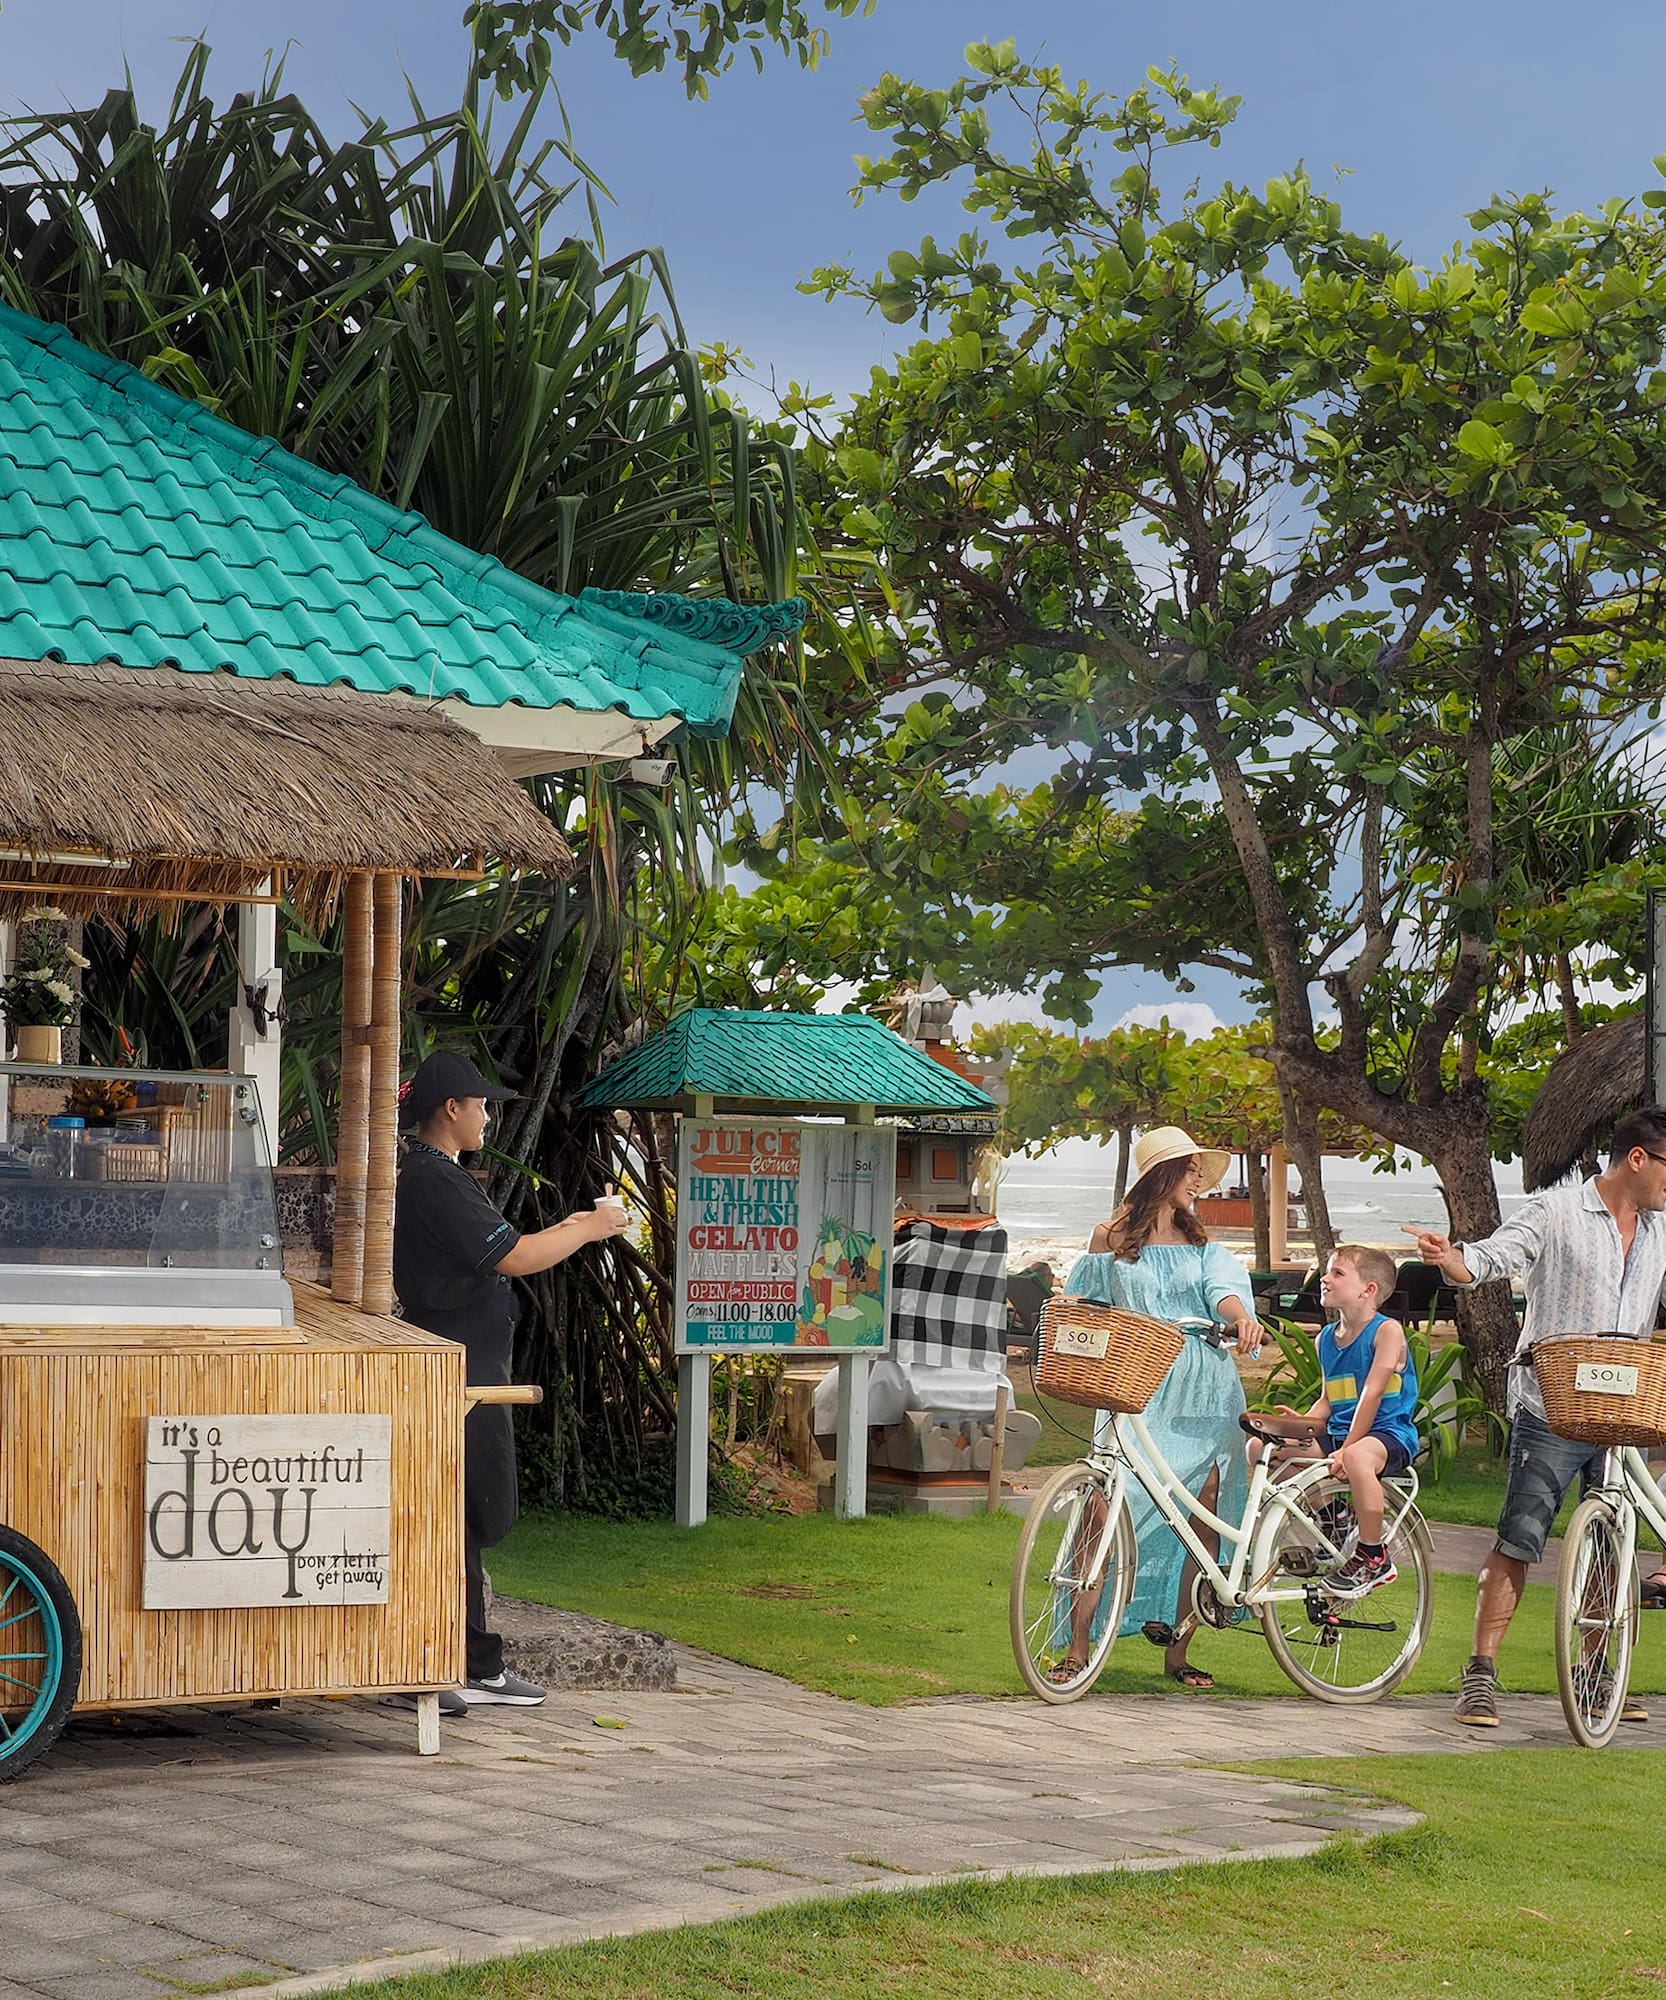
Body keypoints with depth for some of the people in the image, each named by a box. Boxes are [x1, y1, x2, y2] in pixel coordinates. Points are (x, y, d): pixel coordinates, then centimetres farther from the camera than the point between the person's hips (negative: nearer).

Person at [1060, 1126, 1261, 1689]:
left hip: (1203, 1395, 3)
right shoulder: (1112, 1239, 10)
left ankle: (1177, 1648, 9)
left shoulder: (1202, 1245, 16)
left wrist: (1242, 1317, -25)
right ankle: (1079, 1646, -11)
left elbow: (1222, 1289, -3)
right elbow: (1080, 1305, 15)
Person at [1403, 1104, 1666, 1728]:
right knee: (1518, 1538, -8)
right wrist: (1448, 1257, -34)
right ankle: (1481, 1675, -5)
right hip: (1550, 1411, -5)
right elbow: (1490, 1258, -12)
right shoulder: (1557, 1213, -4)